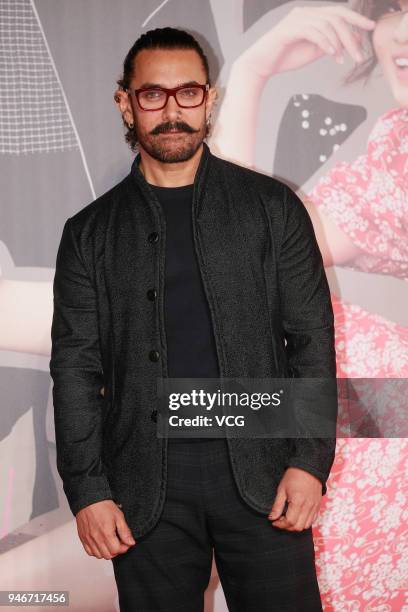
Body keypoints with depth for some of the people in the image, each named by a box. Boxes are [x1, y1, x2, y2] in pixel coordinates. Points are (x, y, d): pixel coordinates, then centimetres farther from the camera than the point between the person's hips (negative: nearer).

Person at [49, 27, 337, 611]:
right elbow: (76, 368, 4)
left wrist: (311, 460, -5)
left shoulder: (272, 207, 5)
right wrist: (87, 491, -3)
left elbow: (312, 340, 3)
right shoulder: (90, 233, 7)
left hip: (262, 477, 0)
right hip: (146, 495, 1)